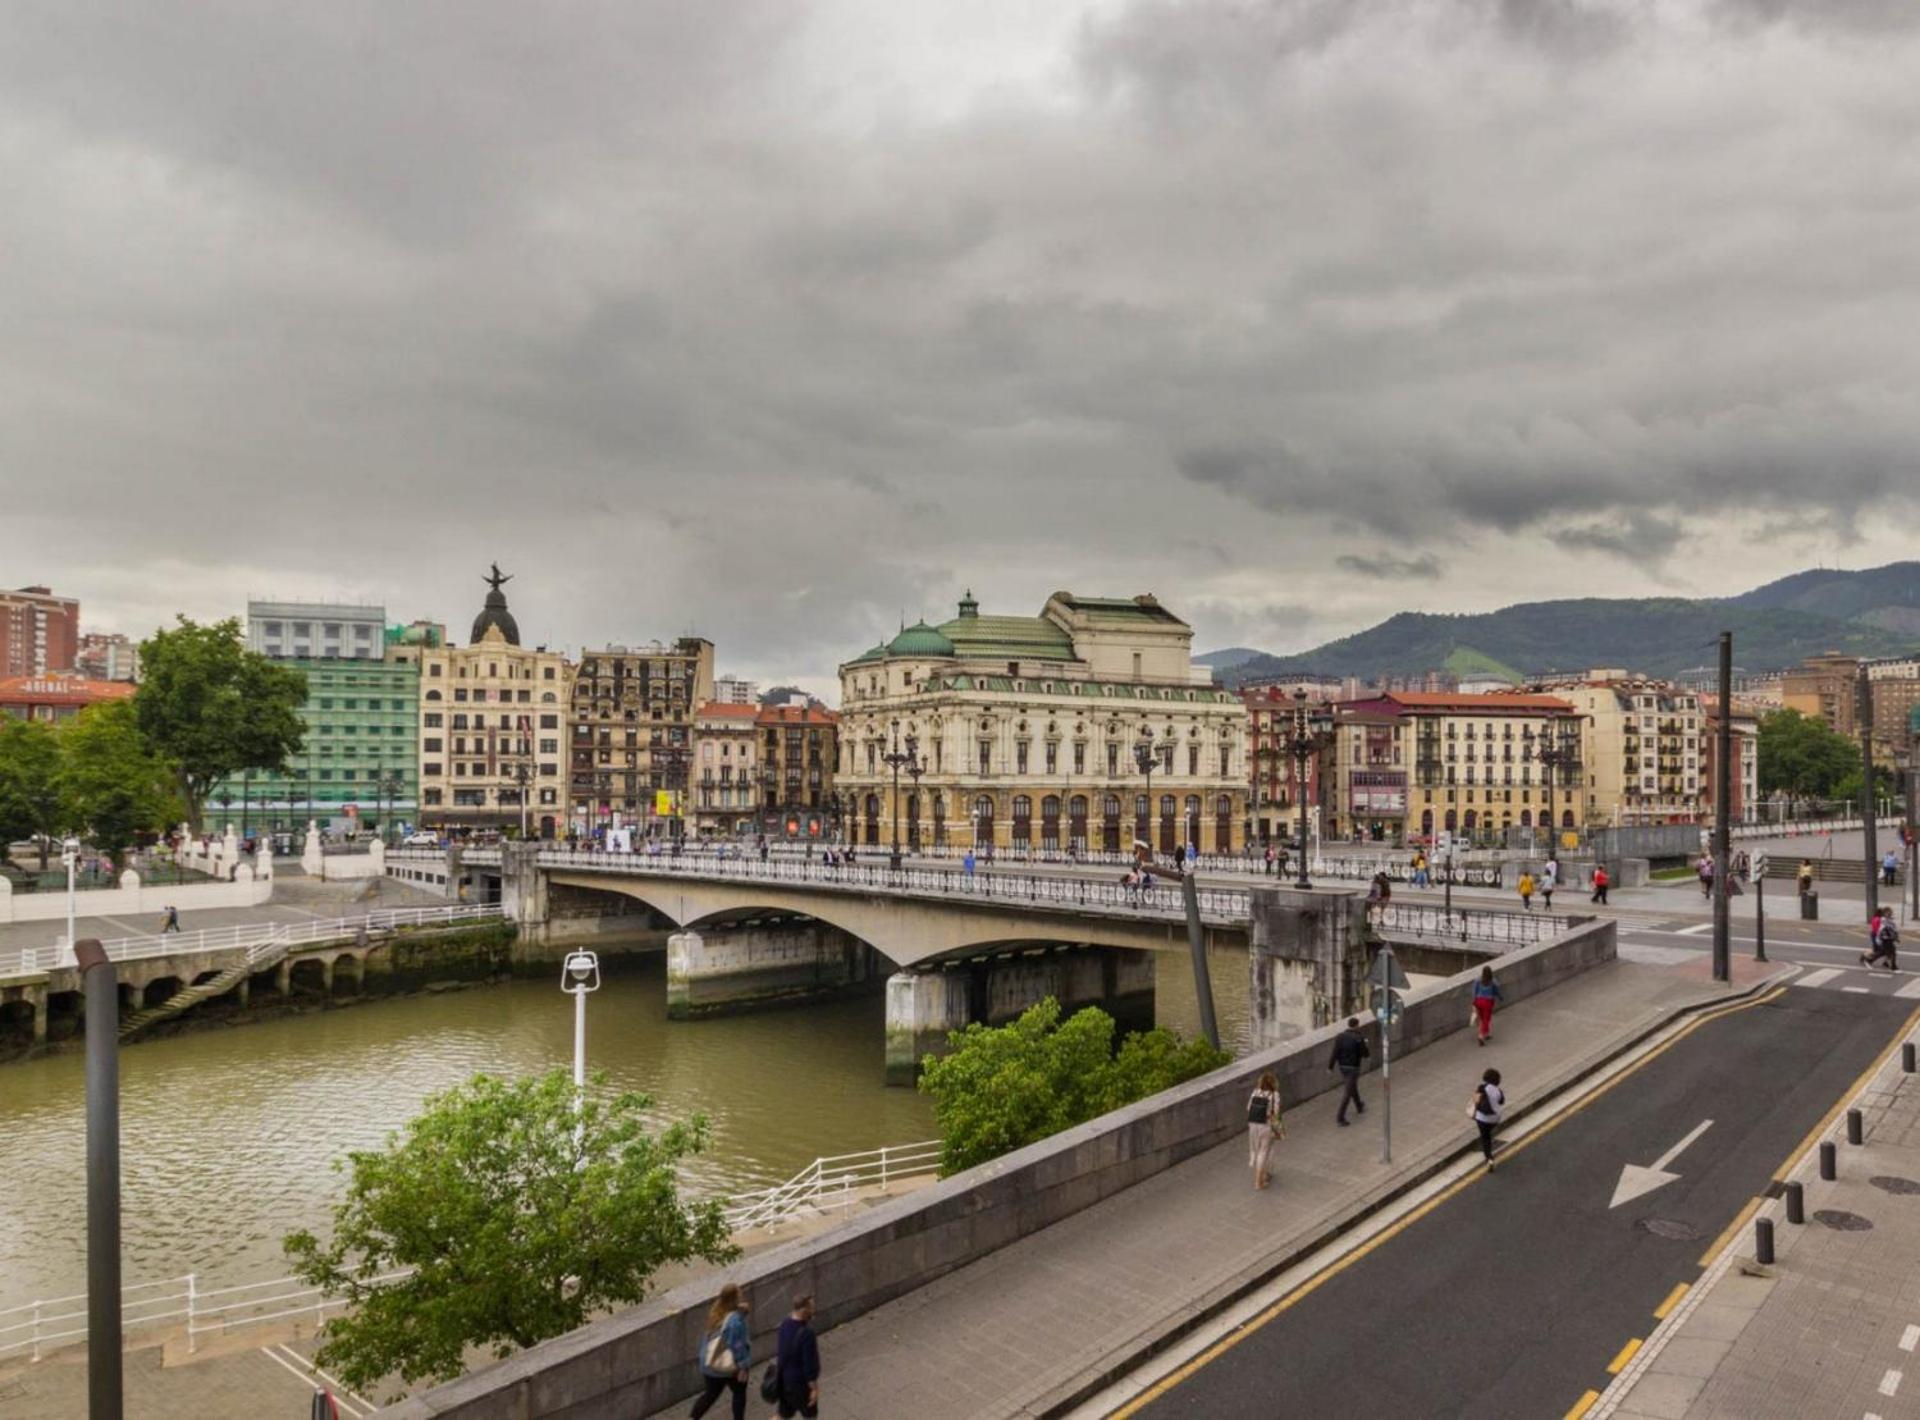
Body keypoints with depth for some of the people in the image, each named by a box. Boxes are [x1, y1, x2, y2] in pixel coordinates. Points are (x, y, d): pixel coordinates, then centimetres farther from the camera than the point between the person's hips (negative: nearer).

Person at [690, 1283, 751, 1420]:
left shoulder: (715, 1313, -3)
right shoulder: (735, 1319, -26)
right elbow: (737, 1345, -23)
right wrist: (742, 1367, -17)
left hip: (710, 1363, 6)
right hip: (730, 1366, -6)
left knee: (711, 1393, 20)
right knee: (739, 1393, 17)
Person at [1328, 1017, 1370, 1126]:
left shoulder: (1340, 1037, -4)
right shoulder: (1359, 1039, -18)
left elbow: (1335, 1053, -7)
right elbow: (1365, 1054, -10)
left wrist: (1330, 1067, -4)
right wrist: (1369, 1049, 12)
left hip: (1342, 1066, 6)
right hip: (1353, 1068, -6)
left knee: (1352, 1086, 28)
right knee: (1348, 1092, -2)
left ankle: (1359, 1106, 49)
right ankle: (1340, 1117, -6)